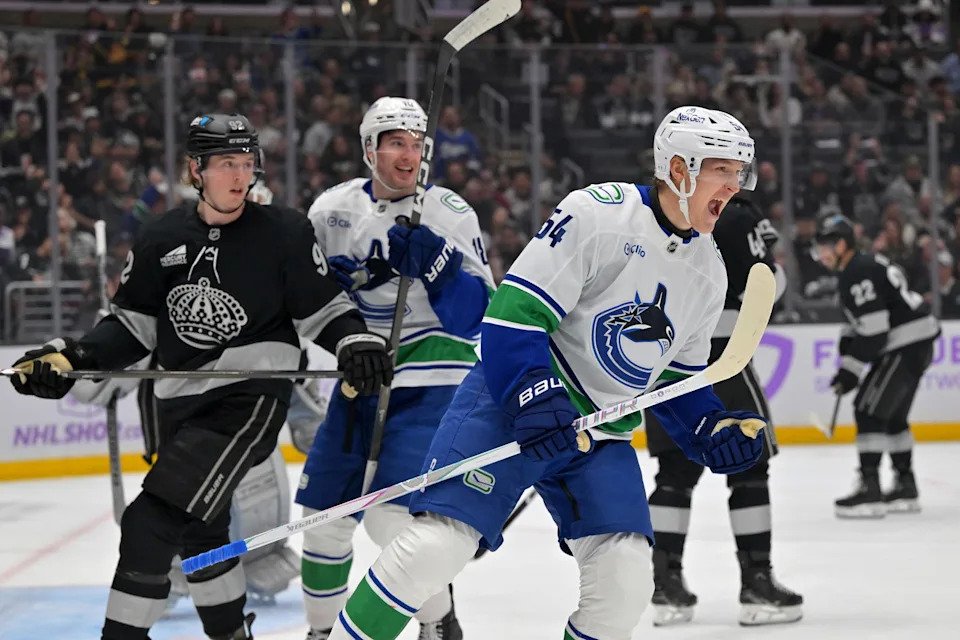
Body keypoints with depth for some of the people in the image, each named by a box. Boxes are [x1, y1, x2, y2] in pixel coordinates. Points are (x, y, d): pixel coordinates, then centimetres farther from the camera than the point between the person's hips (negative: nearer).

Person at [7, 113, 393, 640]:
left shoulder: (283, 232, -5)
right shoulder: (162, 239, 5)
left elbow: (323, 310, 0)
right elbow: (132, 325, 10)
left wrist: (355, 341, -20)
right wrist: (68, 358, -3)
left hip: (251, 394, -6)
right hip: (181, 402, 6)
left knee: (153, 522, -18)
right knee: (200, 529, 19)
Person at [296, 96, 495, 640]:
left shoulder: (450, 214, -8)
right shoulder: (332, 209, 2)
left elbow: (475, 315, -12)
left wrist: (436, 264, -28)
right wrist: (354, 272, -11)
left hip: (432, 383, -5)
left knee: (392, 515, -18)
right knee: (324, 512, 8)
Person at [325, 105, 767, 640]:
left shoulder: (708, 272, 9)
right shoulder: (599, 214, -14)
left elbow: (679, 376, 19)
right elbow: (514, 312, -18)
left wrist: (713, 433, 2)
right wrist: (535, 397, -29)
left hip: (604, 436, 7)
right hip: (514, 404, -7)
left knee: (626, 579, -10)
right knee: (435, 546, -19)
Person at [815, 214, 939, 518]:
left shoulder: (858, 275, -18)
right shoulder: (866, 264, 16)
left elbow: (873, 331, -23)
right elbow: (862, 324, 25)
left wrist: (851, 370, -15)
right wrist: (847, 343, 14)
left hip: (907, 345, -11)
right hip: (916, 344, 11)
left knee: (870, 410, -13)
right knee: (891, 415, 18)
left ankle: (869, 490, -16)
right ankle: (906, 488, 25)